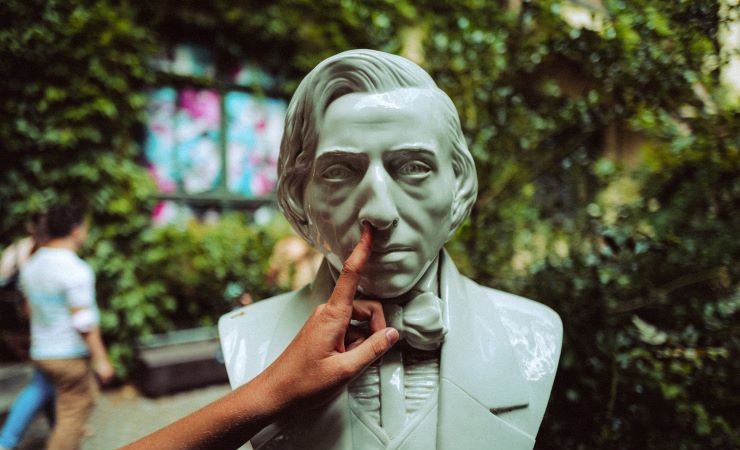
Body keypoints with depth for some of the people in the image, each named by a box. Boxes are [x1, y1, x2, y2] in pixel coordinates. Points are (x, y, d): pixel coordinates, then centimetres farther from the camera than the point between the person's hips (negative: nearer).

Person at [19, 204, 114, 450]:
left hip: (41, 353, 8)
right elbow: (84, 321, -23)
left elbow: (32, 309, 15)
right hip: (70, 355, -8)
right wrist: (101, 359, -16)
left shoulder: (31, 266, 5)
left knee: (86, 396, 25)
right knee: (72, 417, 5)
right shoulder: (76, 270, -21)